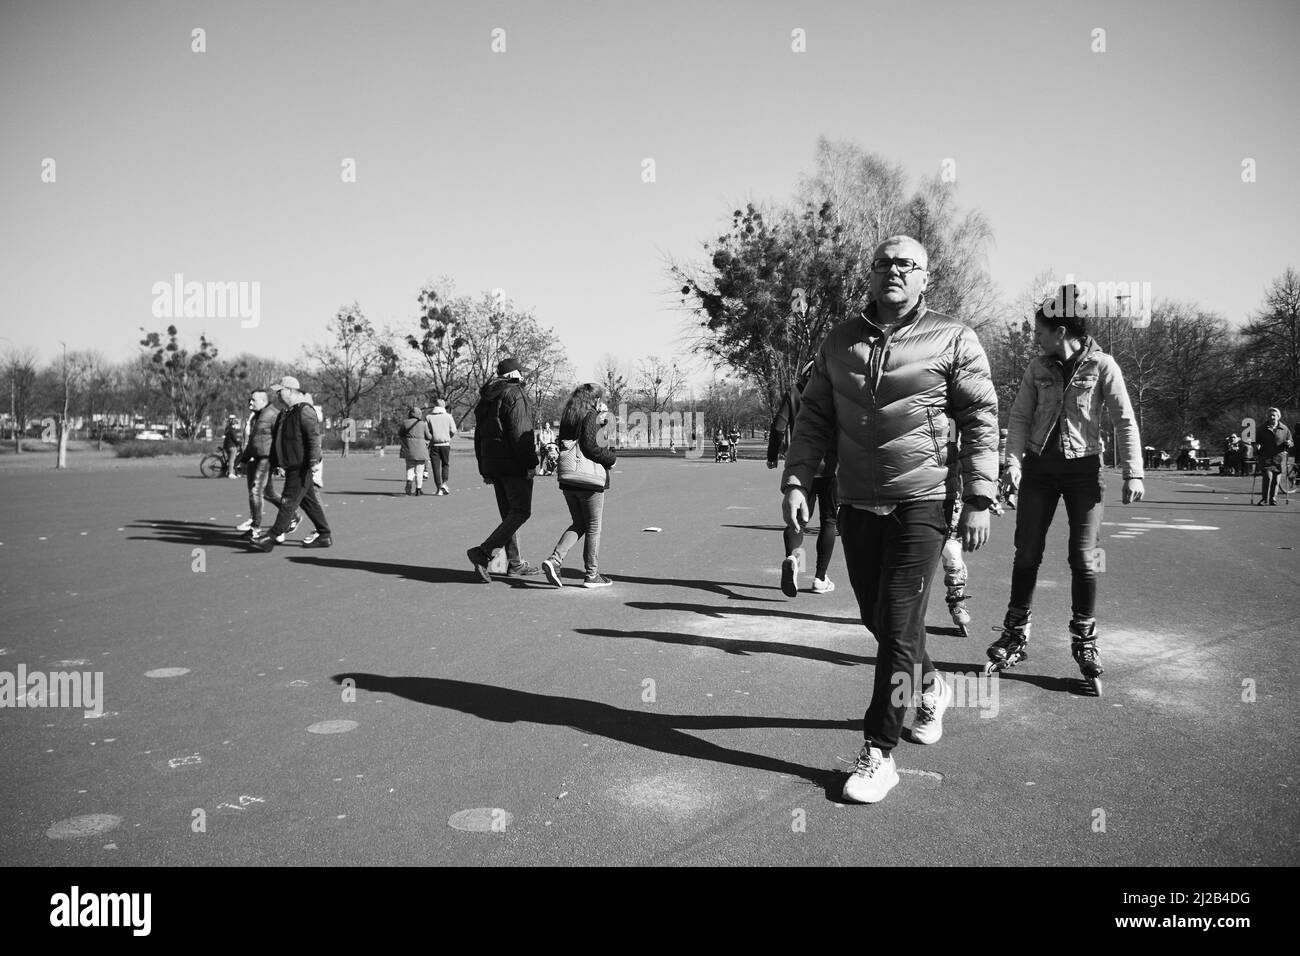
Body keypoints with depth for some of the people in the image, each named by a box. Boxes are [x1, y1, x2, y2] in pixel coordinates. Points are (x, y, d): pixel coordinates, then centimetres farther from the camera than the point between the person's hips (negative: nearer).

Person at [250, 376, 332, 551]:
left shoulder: (304, 411, -14)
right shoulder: (285, 413, 17)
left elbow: (314, 437, -21)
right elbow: (277, 440, 24)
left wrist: (314, 462, -26)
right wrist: (276, 464, 23)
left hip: (302, 467, -10)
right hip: (292, 466, 10)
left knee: (288, 502, -7)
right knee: (308, 501, 12)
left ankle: (272, 537, -5)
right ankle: (324, 535, 18)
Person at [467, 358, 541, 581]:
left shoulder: (486, 398, 17)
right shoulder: (515, 394, -10)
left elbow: (479, 436, 19)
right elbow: (520, 433, -19)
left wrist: (484, 469, 22)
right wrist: (531, 463, -16)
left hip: (492, 464, 9)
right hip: (513, 464, -9)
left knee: (509, 513, 13)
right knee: (521, 511, -6)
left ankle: (515, 564, 15)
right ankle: (484, 551, -16)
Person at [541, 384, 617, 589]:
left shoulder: (568, 417, 11)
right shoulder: (591, 417, -12)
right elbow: (590, 446, -23)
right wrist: (610, 458, -7)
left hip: (568, 480, 7)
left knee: (578, 524, 17)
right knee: (593, 527, 5)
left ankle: (554, 559, 0)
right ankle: (592, 575, 12)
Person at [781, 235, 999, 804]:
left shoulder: (952, 340, -1)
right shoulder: (840, 342, 10)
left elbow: (981, 421, -2)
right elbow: (814, 419, 11)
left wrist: (979, 501, -8)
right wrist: (796, 481, -1)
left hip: (920, 503, -4)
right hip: (856, 503, 5)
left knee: (898, 625, -8)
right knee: (878, 619, 16)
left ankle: (878, 754, 2)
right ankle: (931, 688, 44)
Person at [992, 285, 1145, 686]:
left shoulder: (1102, 365, -5)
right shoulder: (1038, 368, 4)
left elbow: (1125, 420, -5)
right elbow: (1020, 417, 3)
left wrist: (1133, 472, -13)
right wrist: (1013, 461, -11)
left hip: (1084, 468, -3)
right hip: (1039, 467, 3)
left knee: (1084, 558, -1)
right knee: (1026, 553, 3)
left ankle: (1084, 641, 14)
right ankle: (1015, 634, 15)